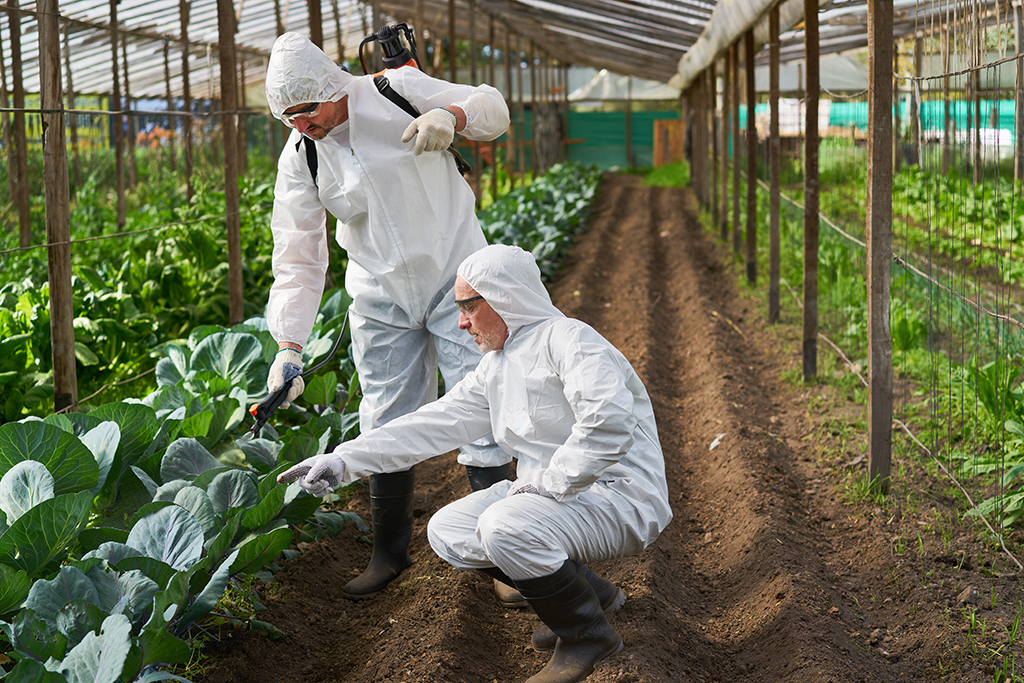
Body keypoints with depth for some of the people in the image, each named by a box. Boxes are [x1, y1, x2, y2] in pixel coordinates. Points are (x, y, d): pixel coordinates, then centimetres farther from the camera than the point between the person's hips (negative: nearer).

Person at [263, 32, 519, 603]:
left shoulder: (397, 93, -13)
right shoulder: (299, 160, -6)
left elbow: (493, 108, -3)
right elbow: (298, 260, -4)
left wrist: (451, 117, -26)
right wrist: (289, 347, -11)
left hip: (455, 279, -3)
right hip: (382, 298, 3)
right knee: (386, 426, 8)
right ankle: (391, 552, 26)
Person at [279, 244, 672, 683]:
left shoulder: (567, 340, -16)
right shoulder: (494, 370, 13)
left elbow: (609, 424, -31)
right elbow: (432, 425, 12)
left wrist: (549, 483, -22)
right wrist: (342, 462, 6)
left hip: (621, 498, -9)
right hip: (550, 494, 10)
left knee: (504, 526, -32)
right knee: (447, 532, 1)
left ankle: (588, 633, -7)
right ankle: (590, 592, 9)